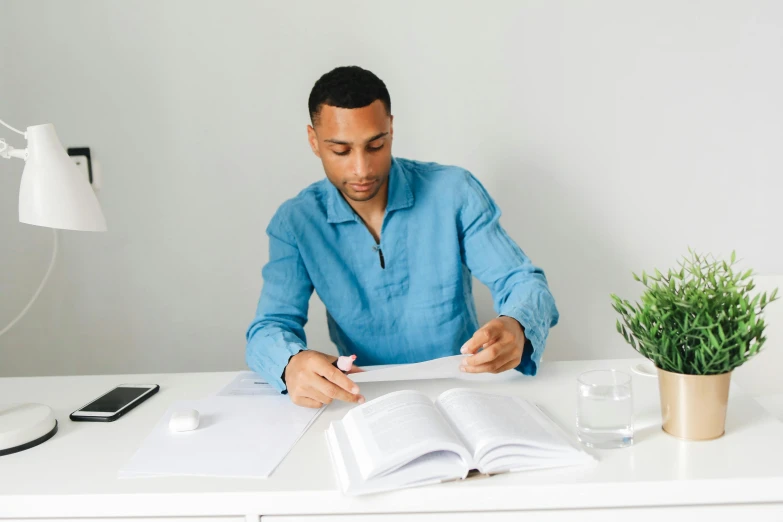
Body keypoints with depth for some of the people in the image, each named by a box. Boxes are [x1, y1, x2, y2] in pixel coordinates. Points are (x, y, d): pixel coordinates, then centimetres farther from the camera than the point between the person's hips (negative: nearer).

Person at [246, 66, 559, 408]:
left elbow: (524, 282, -8)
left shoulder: (454, 192, -7)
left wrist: (515, 328, -34)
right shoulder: (295, 223, -4)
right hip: (363, 397, 0)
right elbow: (269, 329, -9)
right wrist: (291, 363, -35)